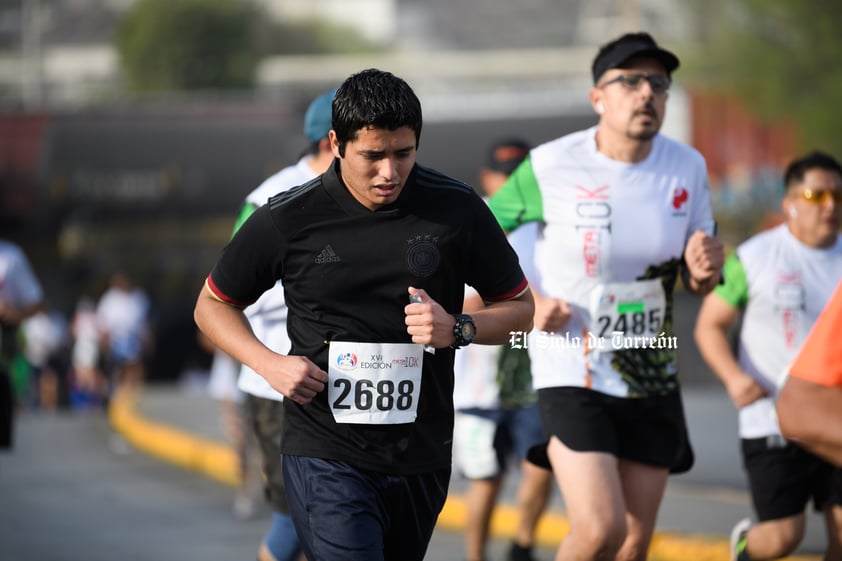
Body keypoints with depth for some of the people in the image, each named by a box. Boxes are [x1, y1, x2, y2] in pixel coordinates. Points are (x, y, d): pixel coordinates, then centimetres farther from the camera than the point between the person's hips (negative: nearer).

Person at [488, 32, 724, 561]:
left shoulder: (687, 167, 0)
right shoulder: (552, 166, -11)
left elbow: (698, 283, 9)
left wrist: (705, 269, -15)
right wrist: (530, 301, -10)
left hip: (652, 379, 5)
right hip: (573, 375, -5)